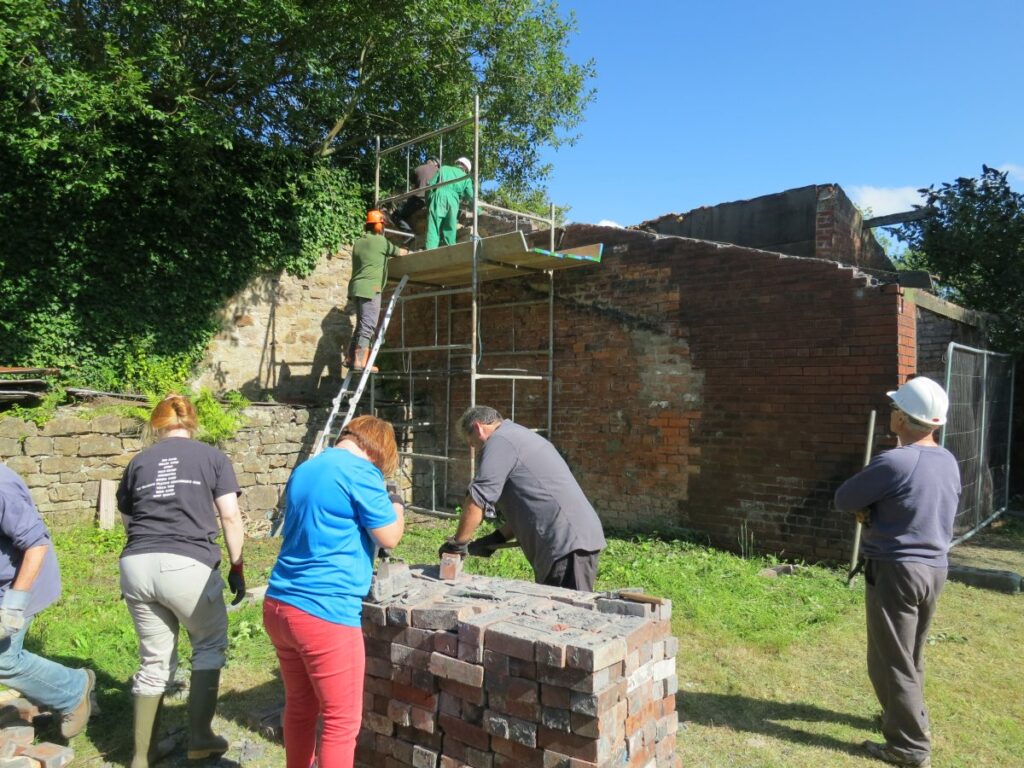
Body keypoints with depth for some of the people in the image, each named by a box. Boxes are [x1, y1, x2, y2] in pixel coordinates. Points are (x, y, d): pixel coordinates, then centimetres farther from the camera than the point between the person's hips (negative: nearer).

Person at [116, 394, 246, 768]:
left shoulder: (138, 462, 17)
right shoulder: (212, 457, 8)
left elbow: (128, 520, 21)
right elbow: (230, 517, 2)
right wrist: (237, 567, 9)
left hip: (136, 565, 4)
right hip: (187, 566, -3)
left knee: (155, 661, 18)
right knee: (210, 645, 19)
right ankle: (199, 737, 21)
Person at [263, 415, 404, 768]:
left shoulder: (304, 470, 14)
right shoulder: (360, 471, -11)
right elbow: (389, 537, -6)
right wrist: (395, 503, 11)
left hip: (279, 605, 9)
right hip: (324, 613, -8)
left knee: (300, 707, 22)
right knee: (342, 721, 6)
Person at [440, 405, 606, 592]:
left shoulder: (499, 442, -7)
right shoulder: (519, 436, 24)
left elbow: (476, 501, -12)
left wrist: (458, 542, 1)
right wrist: (497, 538, 18)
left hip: (568, 542, -10)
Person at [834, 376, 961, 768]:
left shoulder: (893, 462, -23)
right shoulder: (948, 462, 4)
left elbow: (844, 501, -13)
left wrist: (875, 507, 5)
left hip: (896, 570, -8)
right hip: (934, 568, 8)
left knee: (891, 661, 5)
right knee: (910, 656, 24)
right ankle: (908, 719, 39)